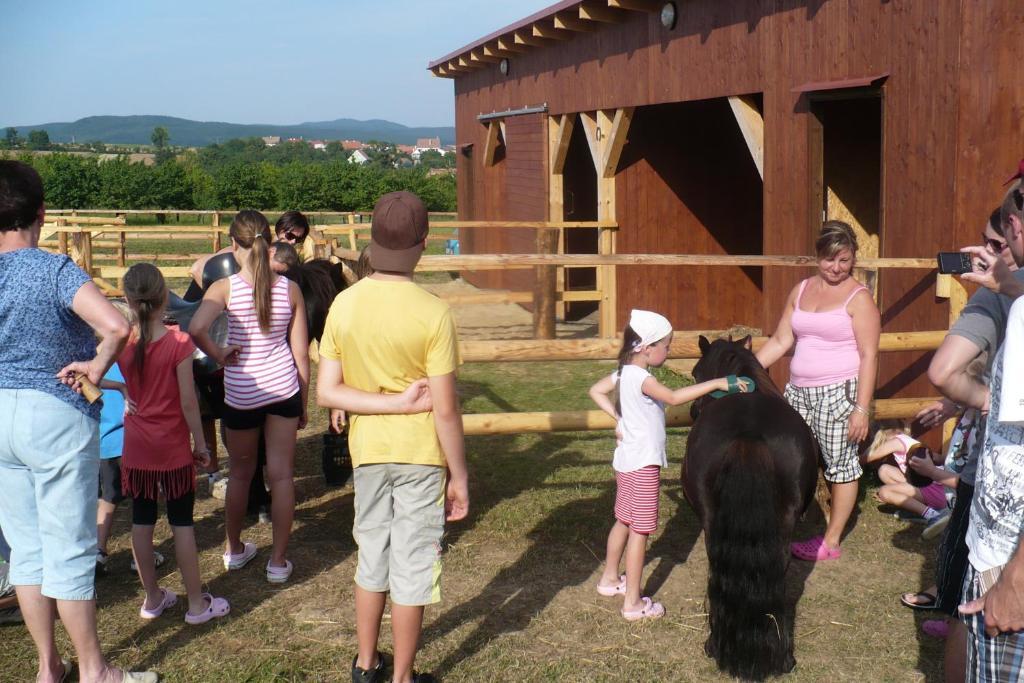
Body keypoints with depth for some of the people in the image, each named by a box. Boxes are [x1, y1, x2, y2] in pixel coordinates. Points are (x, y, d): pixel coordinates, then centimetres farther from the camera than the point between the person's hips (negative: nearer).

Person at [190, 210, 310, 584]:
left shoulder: (225, 287, -11)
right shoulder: (290, 289, -3)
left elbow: (196, 329, -28)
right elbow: (301, 353, 0)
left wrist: (220, 355, -9)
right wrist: (303, 404, 10)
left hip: (241, 392, -1)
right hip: (283, 386, 1)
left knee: (240, 472, 17)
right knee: (282, 475, 7)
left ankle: (234, 549, 35)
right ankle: (278, 561, 12)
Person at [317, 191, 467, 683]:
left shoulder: (344, 304, -6)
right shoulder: (432, 313, -18)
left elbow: (326, 392, -8)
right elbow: (445, 409, -15)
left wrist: (393, 402, -10)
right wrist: (459, 476, -5)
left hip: (367, 449, 4)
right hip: (420, 453, -4)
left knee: (371, 557, 20)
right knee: (412, 568, 9)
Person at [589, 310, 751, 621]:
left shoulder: (625, 372, 5)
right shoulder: (641, 377, -23)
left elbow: (596, 391, 17)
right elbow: (674, 397, -36)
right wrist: (717, 383, -34)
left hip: (627, 459, 10)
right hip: (642, 464, -10)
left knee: (624, 521, 23)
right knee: (640, 530, -3)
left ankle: (610, 579, 39)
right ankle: (633, 603, 1)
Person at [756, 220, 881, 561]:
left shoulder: (859, 298, -6)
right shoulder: (801, 290, 12)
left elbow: (868, 356, -10)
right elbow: (780, 341, 13)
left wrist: (862, 408, -15)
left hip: (839, 393, -5)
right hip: (799, 390, 6)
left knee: (840, 463, 3)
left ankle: (831, 541, 14)